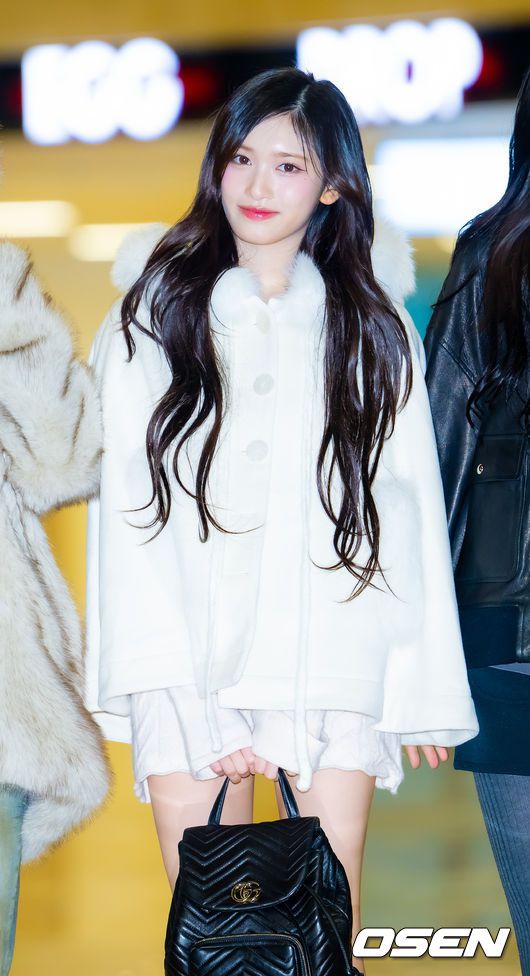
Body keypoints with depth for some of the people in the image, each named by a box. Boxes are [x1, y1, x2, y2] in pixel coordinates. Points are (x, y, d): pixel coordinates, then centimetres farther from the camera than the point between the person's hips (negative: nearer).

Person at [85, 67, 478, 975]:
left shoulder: (374, 330, 12)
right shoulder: (151, 314, 8)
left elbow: (411, 513, 11)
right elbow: (128, 513, 1)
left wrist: (429, 688, 6)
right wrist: (190, 708, -7)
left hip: (337, 668, 1)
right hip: (190, 661, 0)